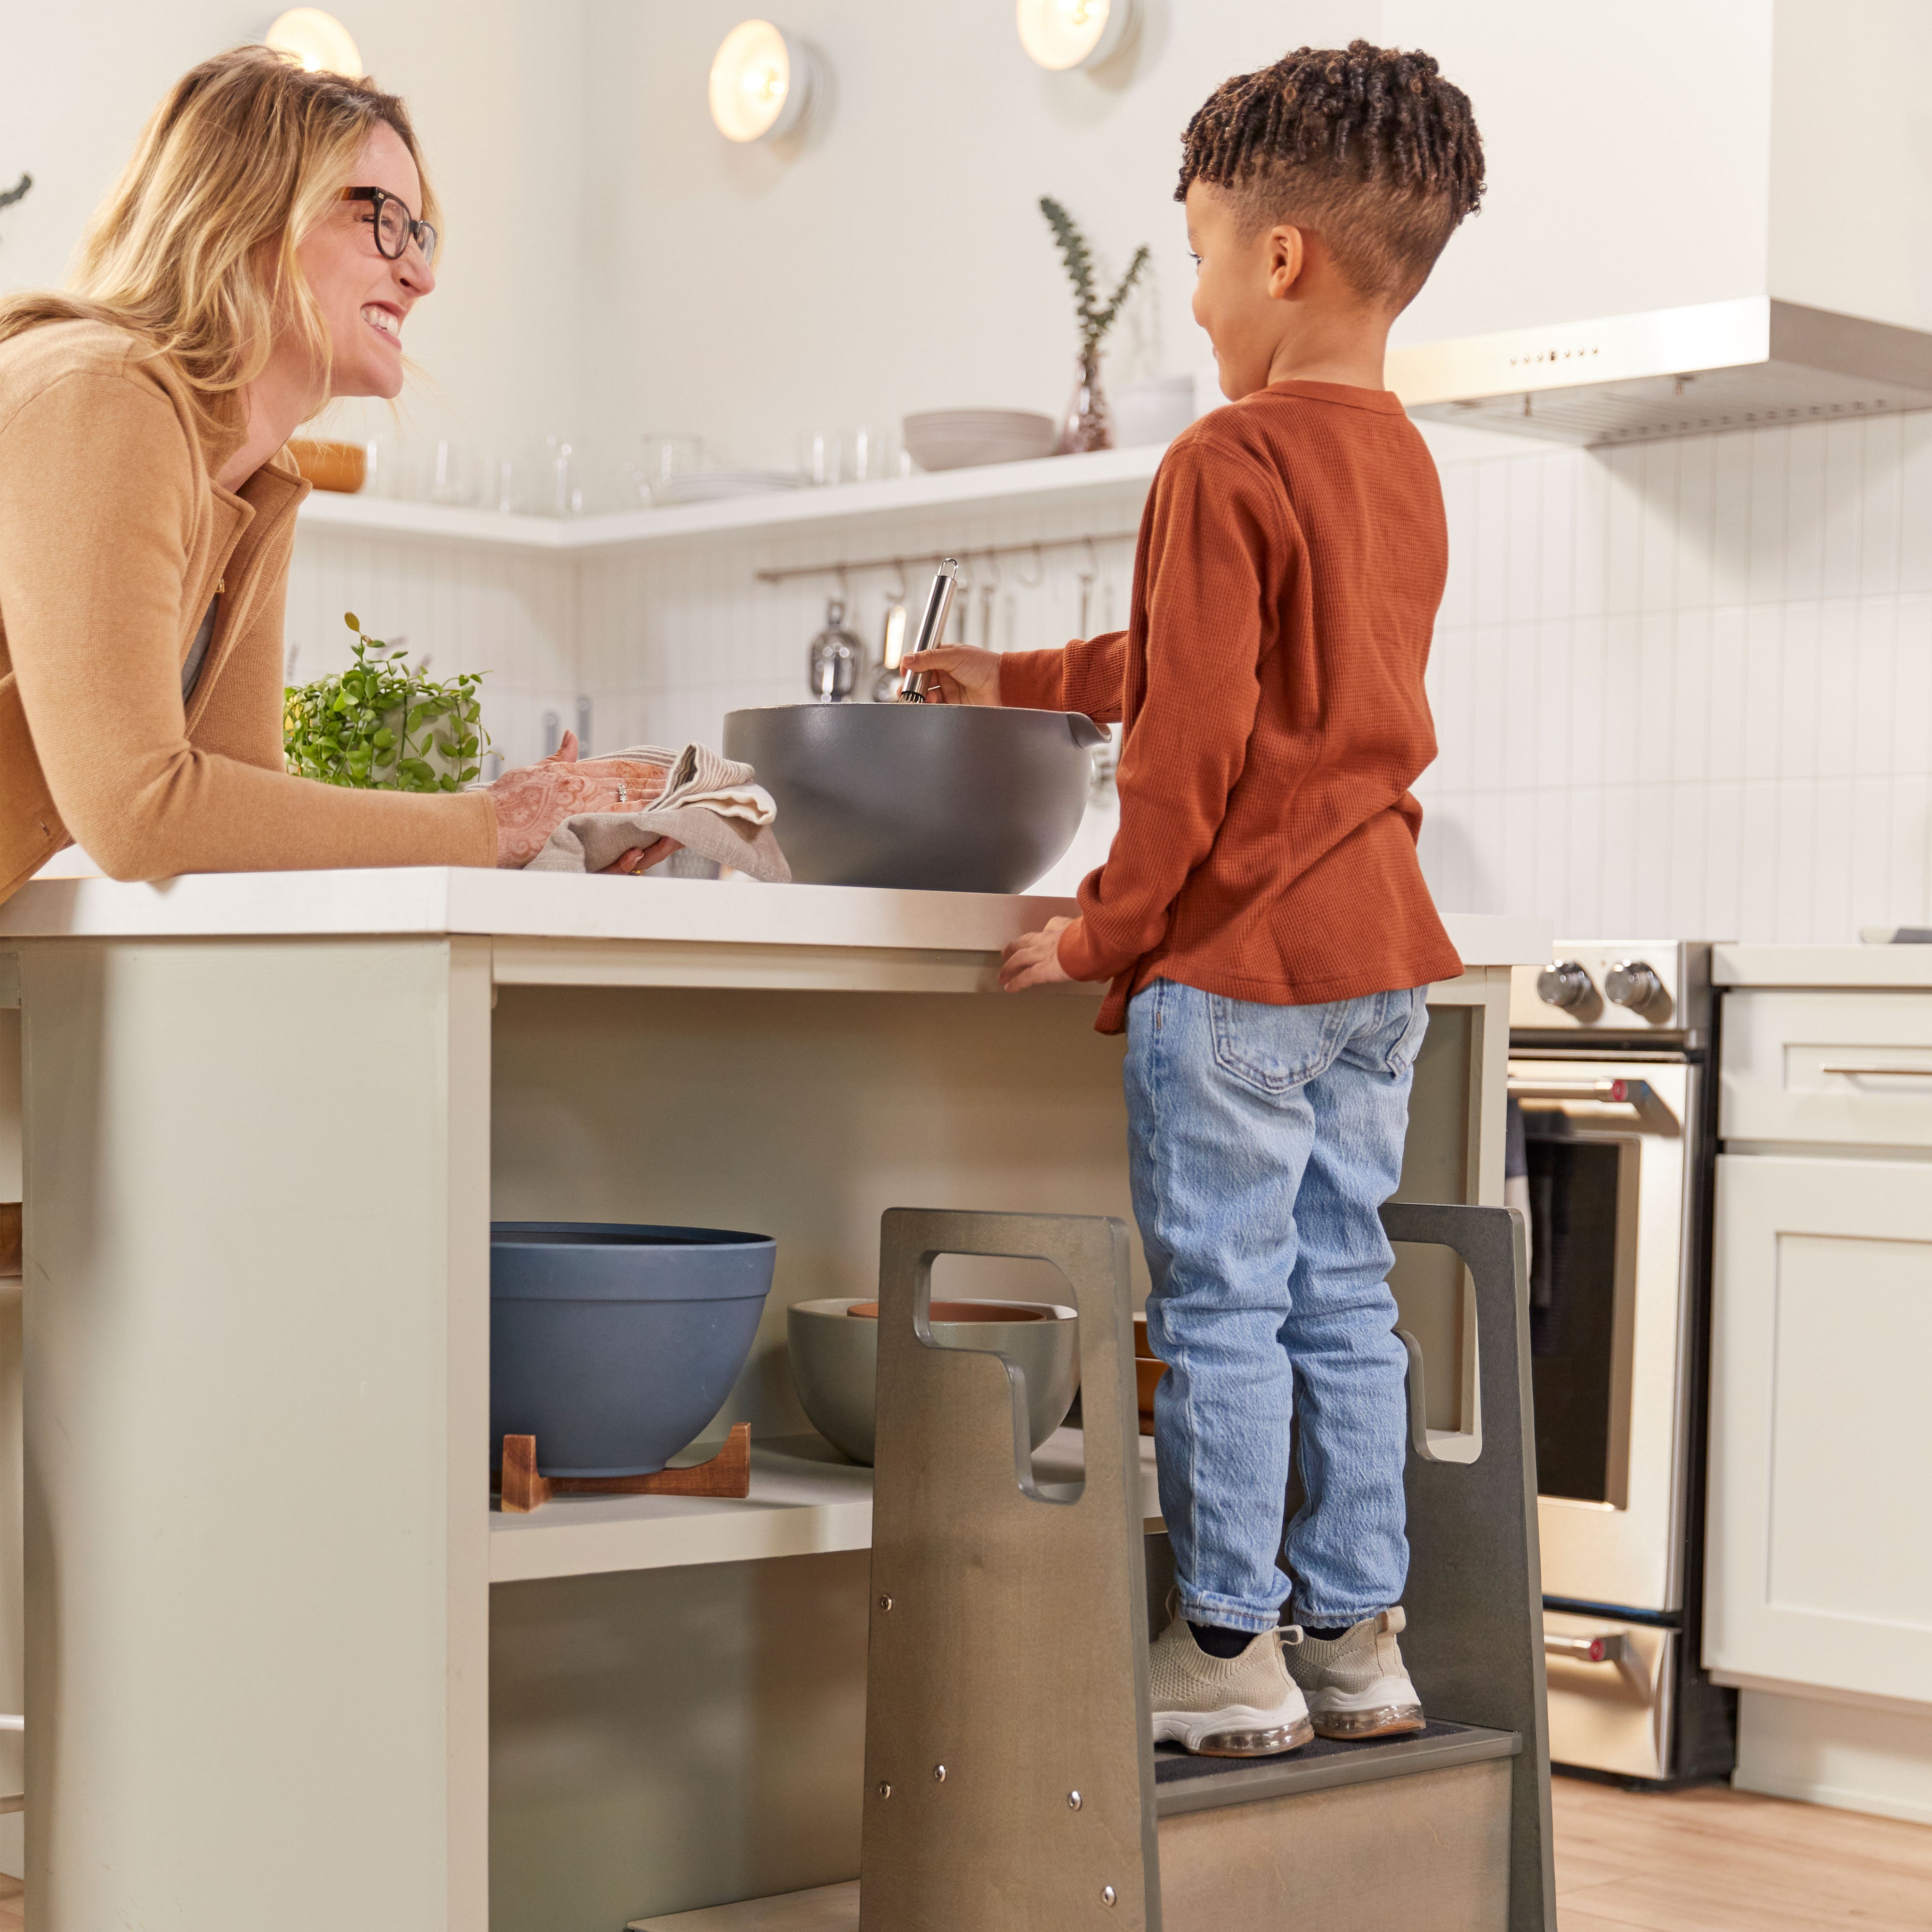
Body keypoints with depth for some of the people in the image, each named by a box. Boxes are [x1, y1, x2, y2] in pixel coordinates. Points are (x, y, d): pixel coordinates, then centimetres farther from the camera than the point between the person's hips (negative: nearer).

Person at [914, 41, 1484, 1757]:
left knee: (1223, 1305, -1)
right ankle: (1358, 1637, 17)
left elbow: (1197, 731, -17)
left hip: (1235, 956, -8)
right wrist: (1028, 683, 33)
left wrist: (1107, 927, -8)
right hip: (1380, 951, 8)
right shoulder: (1401, 465, 15)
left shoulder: (1231, 462, -13)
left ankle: (1231, 1649, 5)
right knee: (1344, 1293, 12)